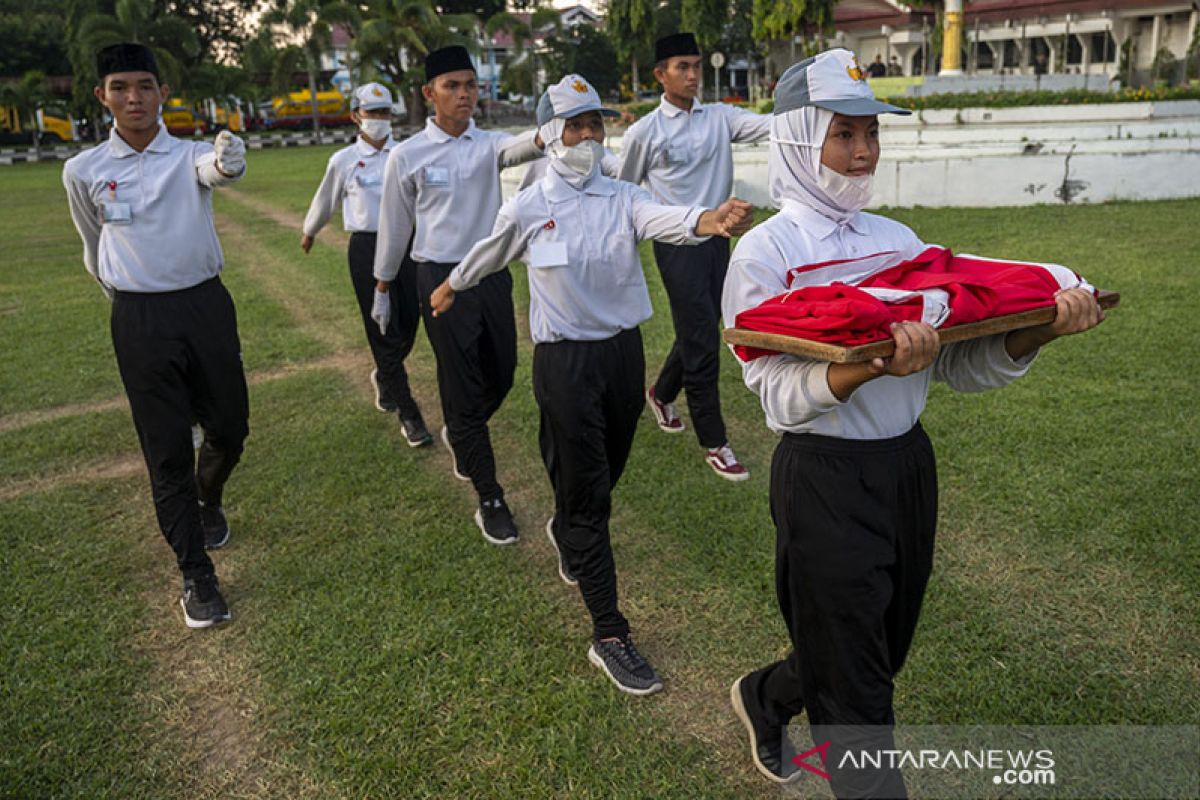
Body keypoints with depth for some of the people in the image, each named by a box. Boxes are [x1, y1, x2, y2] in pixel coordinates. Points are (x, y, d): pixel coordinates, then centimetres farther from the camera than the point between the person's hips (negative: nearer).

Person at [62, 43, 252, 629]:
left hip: (205, 304, 1)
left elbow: (217, 169, -27)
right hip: (139, 320, 0)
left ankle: (209, 502, 43)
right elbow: (95, 250, 16)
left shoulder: (191, 156, -1)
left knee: (230, 427, 8)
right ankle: (194, 575, 11)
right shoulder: (83, 172, 1)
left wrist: (227, 159, -50)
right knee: (167, 449, 1)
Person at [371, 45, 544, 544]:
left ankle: (458, 435, 45)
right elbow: (394, 226, 5)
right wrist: (382, 289, 11)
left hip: (492, 271, 4)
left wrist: (544, 138, -48)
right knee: (463, 388, 0)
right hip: (441, 277, -3)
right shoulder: (407, 156, -4)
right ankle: (489, 500, 10)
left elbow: (515, 148, -24)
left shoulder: (488, 144, 1)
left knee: (501, 376, 13)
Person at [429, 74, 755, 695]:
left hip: (624, 349, 4)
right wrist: (449, 288, 29)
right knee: (587, 493, -2)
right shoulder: (526, 209, -5)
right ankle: (609, 637, 6)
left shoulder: (623, 197, -1)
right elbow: (484, 258, 14)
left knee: (605, 473, 20)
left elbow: (662, 220, -24)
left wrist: (709, 220, -45)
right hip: (565, 359, -3)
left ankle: (566, 532, 56)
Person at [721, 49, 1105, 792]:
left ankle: (765, 696, 49)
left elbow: (961, 363, 1)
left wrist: (1036, 331, -17)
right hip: (825, 479, -6)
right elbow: (780, 395, -18)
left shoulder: (899, 240, 6)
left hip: (909, 465, 6)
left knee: (879, 652, 22)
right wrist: (872, 365, -36)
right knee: (856, 692, 6)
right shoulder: (766, 251, -10)